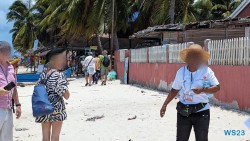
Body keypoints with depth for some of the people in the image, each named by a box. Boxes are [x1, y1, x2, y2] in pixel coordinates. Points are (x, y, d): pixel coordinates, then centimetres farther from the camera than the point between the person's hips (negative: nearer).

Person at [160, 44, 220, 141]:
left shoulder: (206, 71, -9)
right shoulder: (181, 72, -1)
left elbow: (217, 87, -8)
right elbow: (175, 90, 9)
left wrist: (202, 90, -25)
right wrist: (165, 105, 6)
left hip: (201, 111, -2)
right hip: (183, 112, 3)